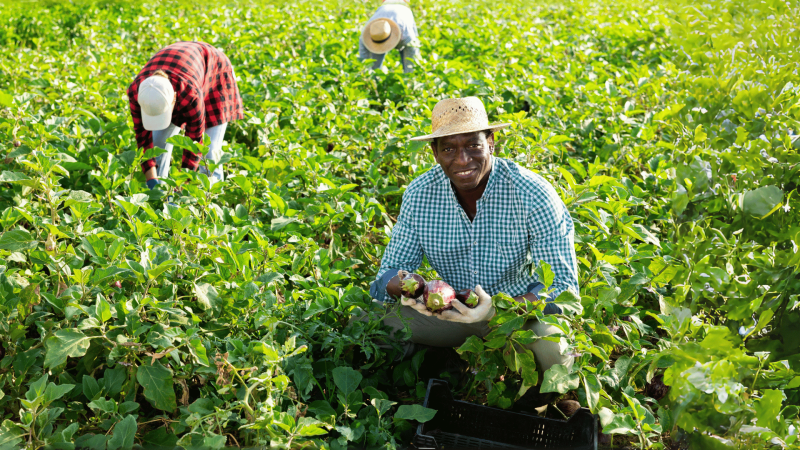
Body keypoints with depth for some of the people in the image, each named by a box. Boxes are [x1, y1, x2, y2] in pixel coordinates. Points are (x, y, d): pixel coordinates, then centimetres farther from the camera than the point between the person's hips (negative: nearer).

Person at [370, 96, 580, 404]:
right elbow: (389, 274, -4)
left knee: (553, 346, -36)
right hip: (453, 309, 3)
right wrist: (405, 285, -30)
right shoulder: (419, 195, -9)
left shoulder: (534, 195, -21)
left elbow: (563, 286, -22)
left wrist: (499, 308, -40)